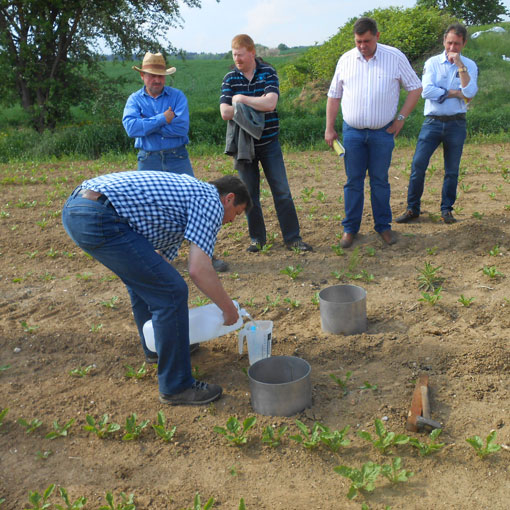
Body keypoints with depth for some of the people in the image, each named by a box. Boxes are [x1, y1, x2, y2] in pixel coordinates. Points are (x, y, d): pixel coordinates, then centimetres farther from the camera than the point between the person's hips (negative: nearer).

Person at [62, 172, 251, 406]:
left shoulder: (188, 190, 29)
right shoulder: (211, 201, 2)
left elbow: (161, 255, 34)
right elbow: (199, 270, -12)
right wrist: (229, 309, 5)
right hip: (98, 218, -11)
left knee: (144, 278, 29)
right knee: (171, 292, -5)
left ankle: (156, 346, 47)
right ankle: (176, 387, 7)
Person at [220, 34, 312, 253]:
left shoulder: (268, 73, -2)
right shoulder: (230, 78, 2)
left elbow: (270, 103, -19)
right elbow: (225, 112, -11)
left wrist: (242, 99, -13)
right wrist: (258, 104, -12)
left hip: (268, 142, -1)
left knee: (282, 191, -1)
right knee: (249, 194, 7)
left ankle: (292, 238, 8)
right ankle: (257, 238, 20)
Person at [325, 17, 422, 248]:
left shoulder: (395, 57, -1)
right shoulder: (346, 60, 4)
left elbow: (415, 88, 5)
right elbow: (334, 95, 10)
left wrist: (401, 118, -2)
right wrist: (329, 128, 6)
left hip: (383, 132, -1)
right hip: (352, 132, 1)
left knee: (380, 181, 5)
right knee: (353, 181, 4)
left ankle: (383, 226, 18)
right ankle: (350, 228, 13)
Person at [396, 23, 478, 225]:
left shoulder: (469, 66, 5)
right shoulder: (432, 63, 4)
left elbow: (469, 93, -12)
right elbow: (427, 91, -11)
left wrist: (460, 65, -13)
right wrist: (456, 93, -9)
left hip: (456, 124, 1)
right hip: (433, 122, -1)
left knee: (452, 170, 6)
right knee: (418, 165, -5)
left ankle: (447, 210, 18)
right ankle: (412, 208, 6)